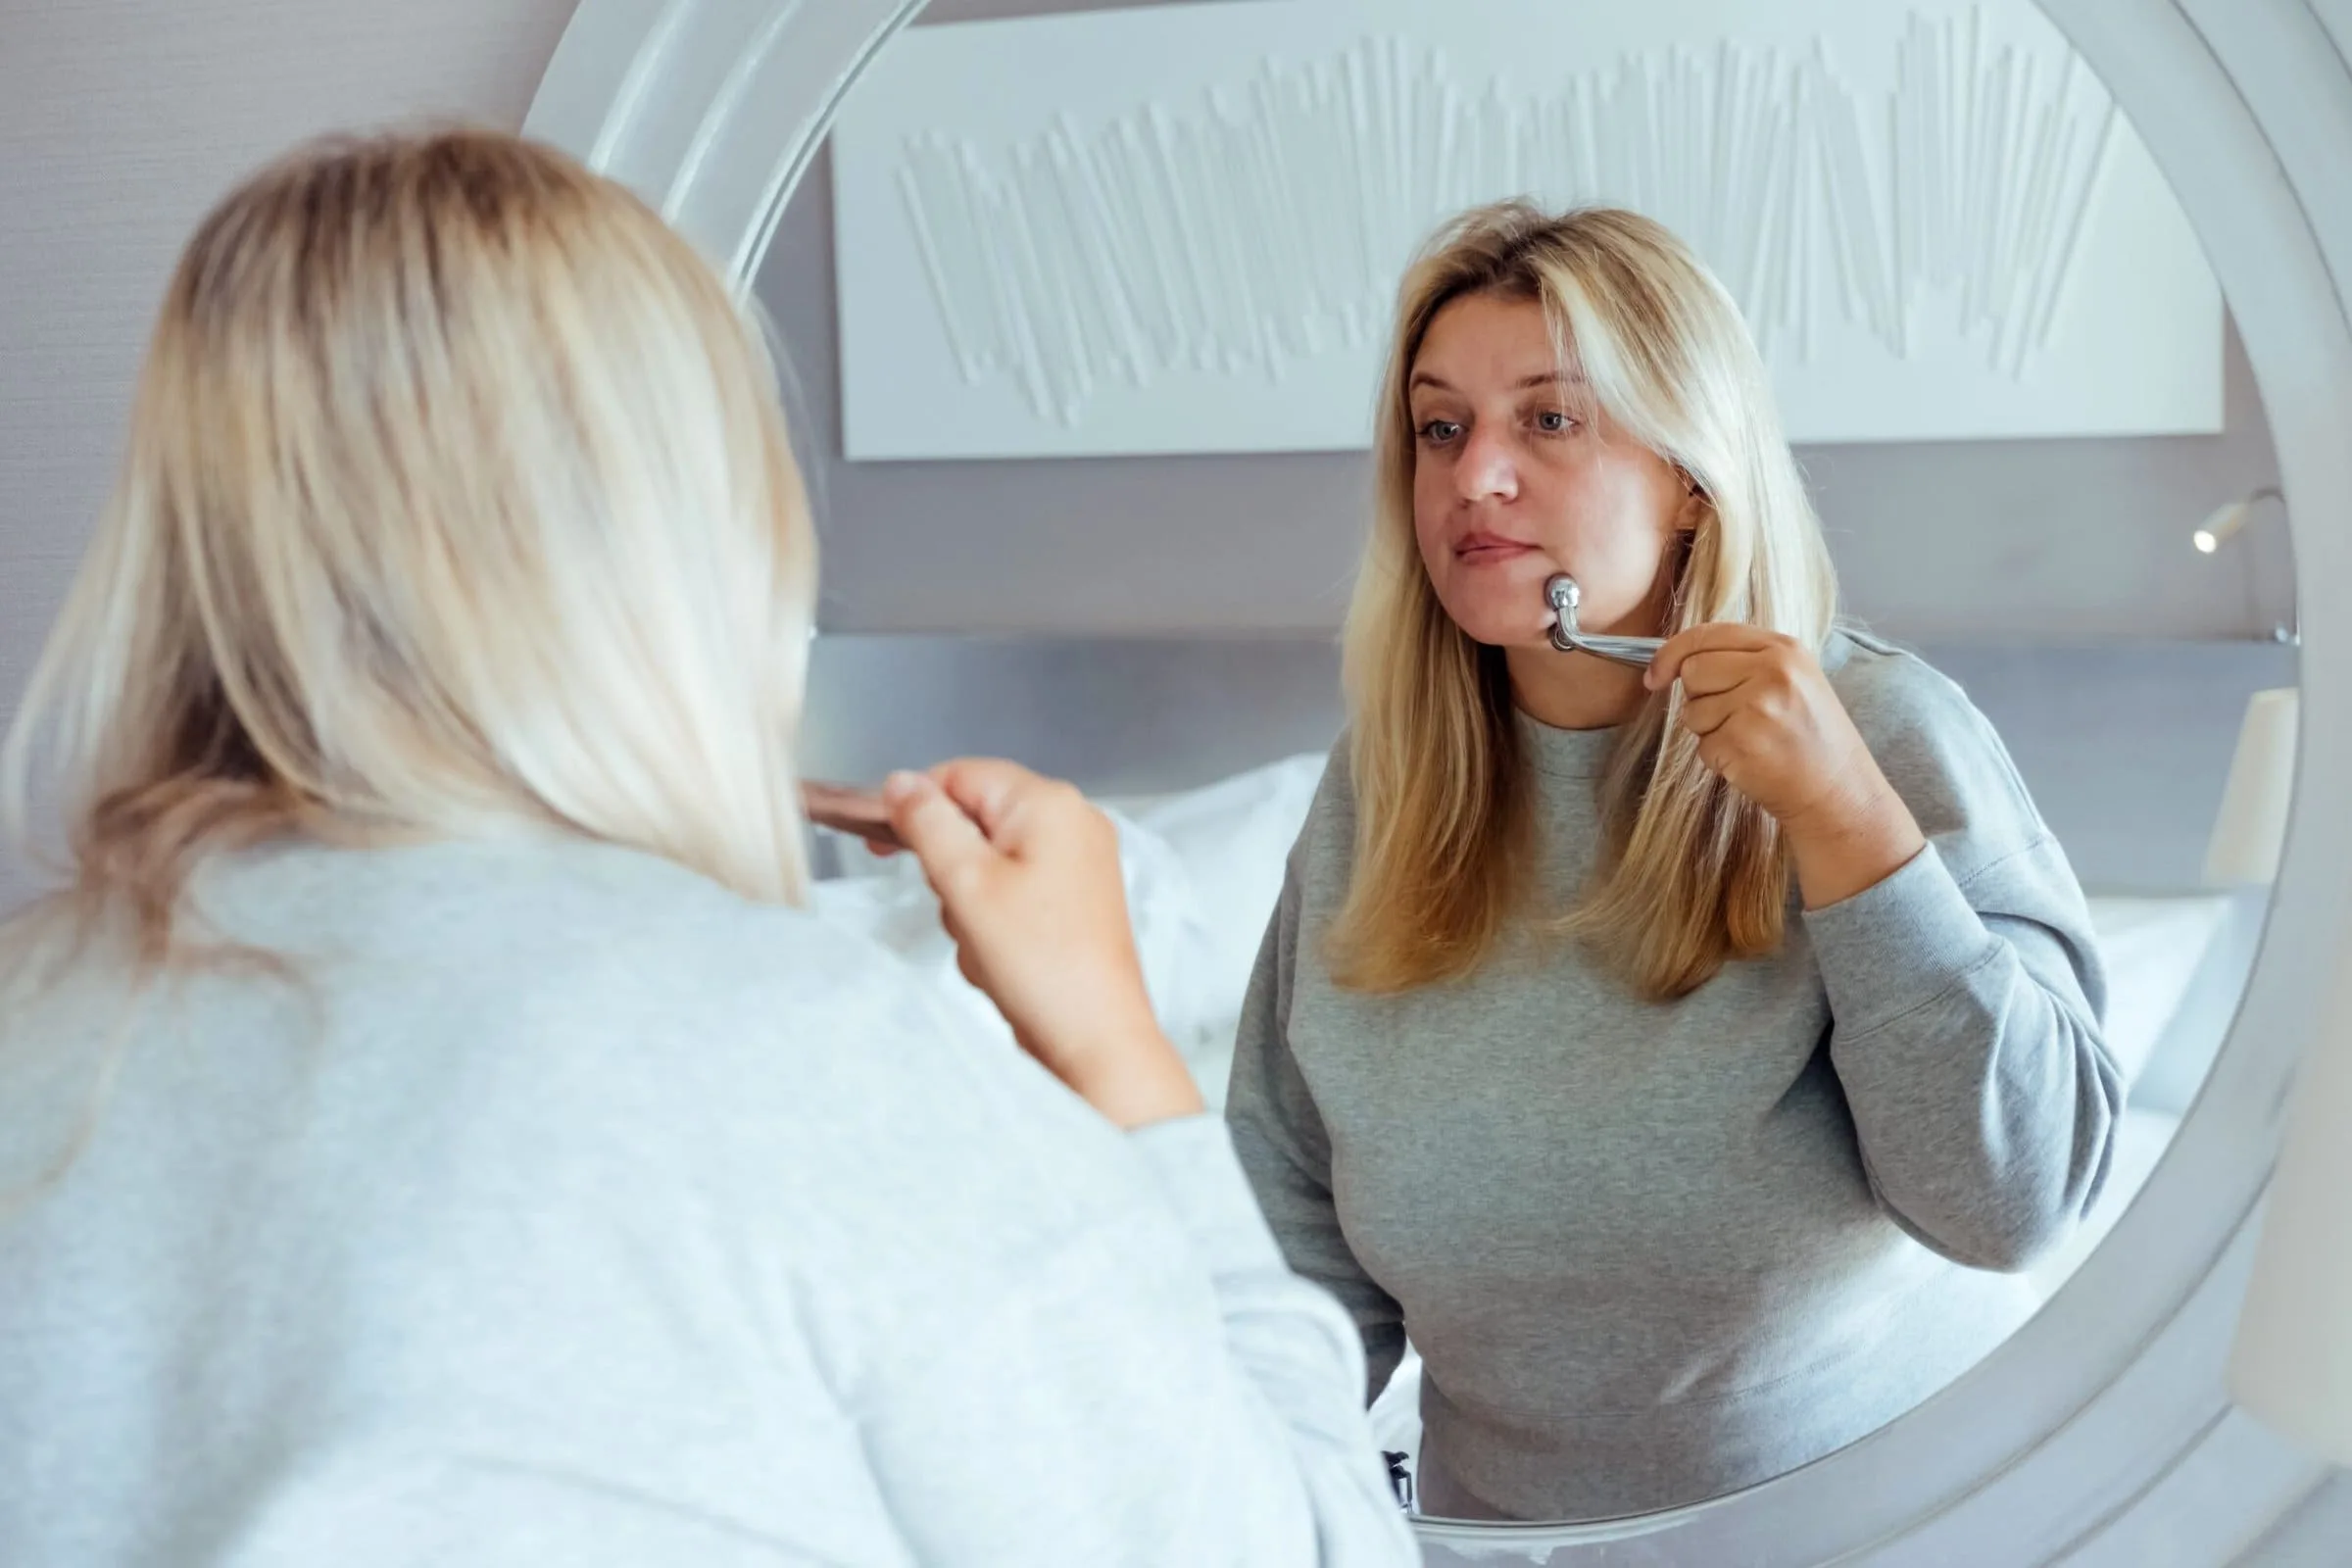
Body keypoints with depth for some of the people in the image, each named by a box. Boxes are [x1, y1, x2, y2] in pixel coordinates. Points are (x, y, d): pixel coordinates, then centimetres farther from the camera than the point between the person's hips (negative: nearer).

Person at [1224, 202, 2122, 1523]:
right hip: (1500, 1519, 3)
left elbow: (2019, 1205, -17)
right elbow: (1301, 1223, 4)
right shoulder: (1381, 788, -1)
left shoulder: (1885, 731, -10)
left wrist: (1837, 813, -22)